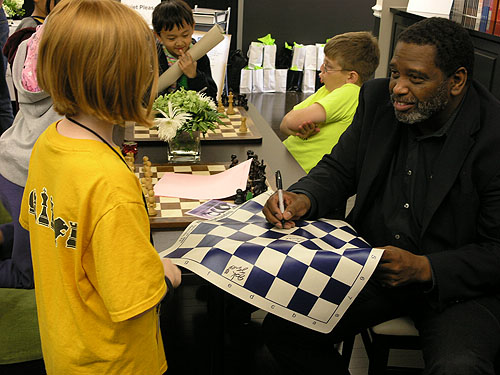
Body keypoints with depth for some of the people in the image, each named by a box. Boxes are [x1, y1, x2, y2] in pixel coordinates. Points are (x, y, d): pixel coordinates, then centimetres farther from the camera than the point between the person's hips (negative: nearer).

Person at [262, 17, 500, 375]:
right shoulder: (379, 98, -1)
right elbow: (339, 169, 8)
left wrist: (424, 268, -26)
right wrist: (303, 199, -13)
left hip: (458, 283, -4)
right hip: (372, 262, 4)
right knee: (282, 327, -13)